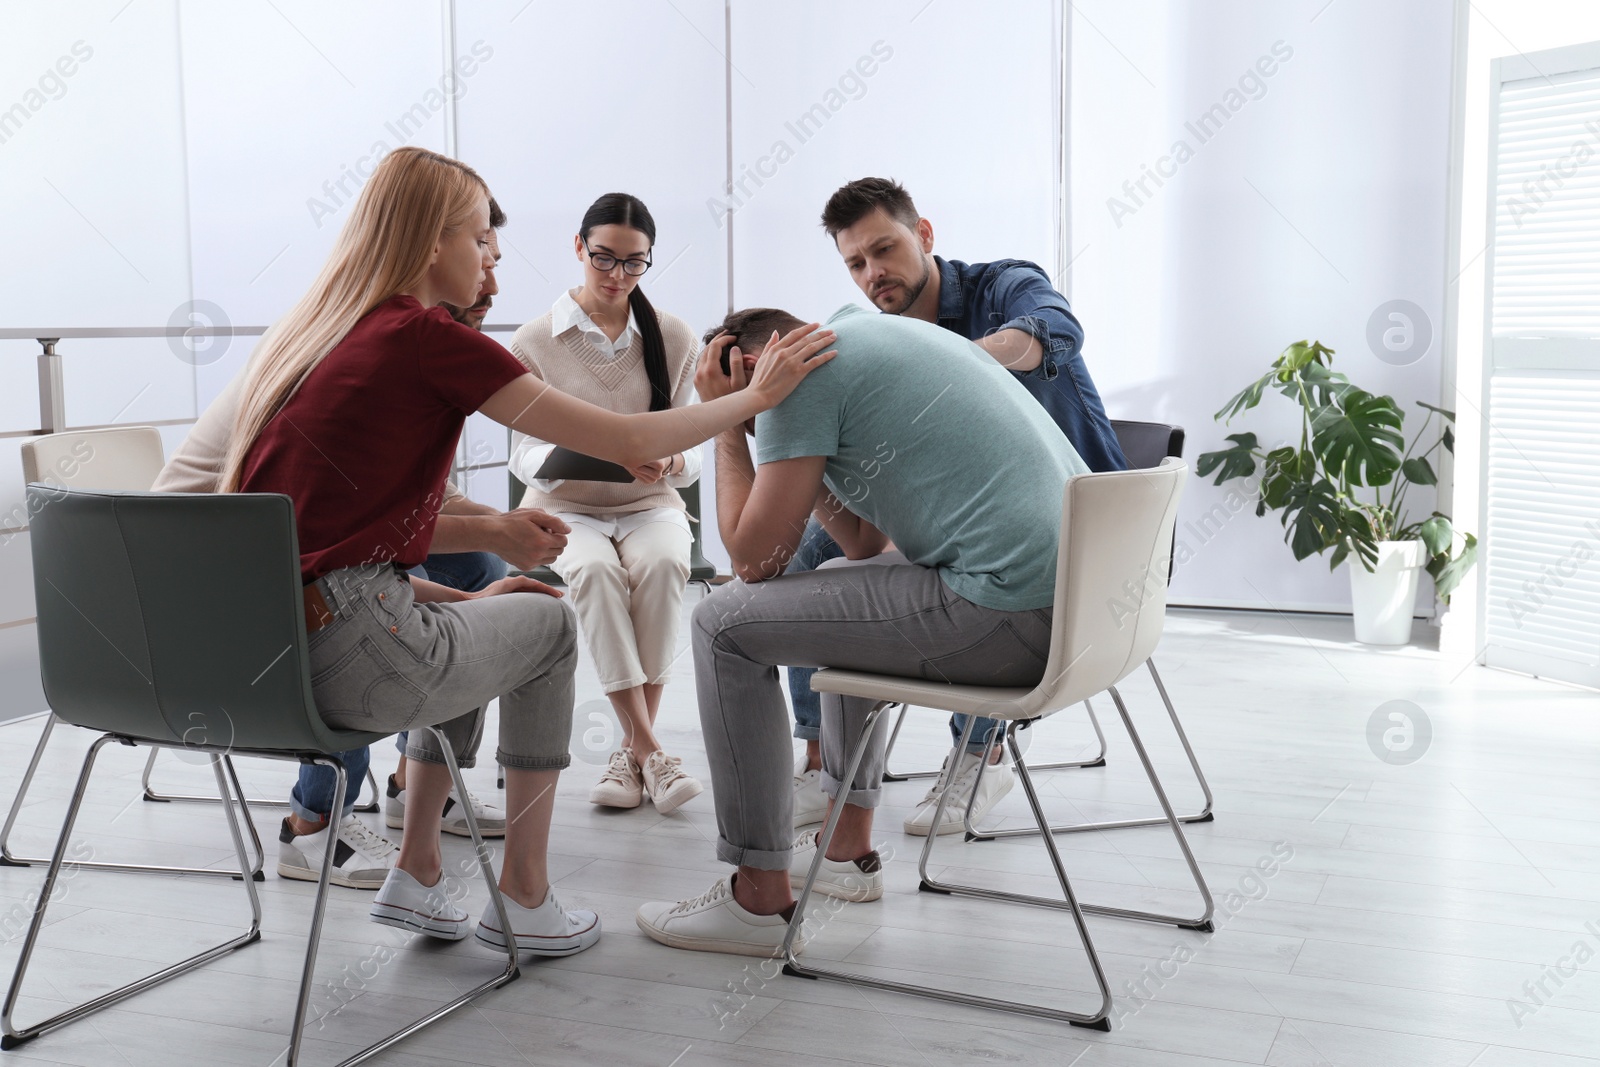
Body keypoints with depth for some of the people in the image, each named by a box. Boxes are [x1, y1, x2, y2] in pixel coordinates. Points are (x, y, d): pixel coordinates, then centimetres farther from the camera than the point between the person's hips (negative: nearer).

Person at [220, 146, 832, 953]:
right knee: (547, 624, 18)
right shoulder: (428, 339, -9)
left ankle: (415, 876, 29)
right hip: (338, 662, -8)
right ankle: (523, 900, 25)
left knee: (480, 623, 31)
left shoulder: (307, 337, 14)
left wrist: (462, 598, 20)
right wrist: (756, 397, 8)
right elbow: (628, 443, -6)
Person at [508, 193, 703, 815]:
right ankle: (647, 750, -30)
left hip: (650, 506, 1)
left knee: (663, 563, -34)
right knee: (595, 569, -36)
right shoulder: (535, 342, 0)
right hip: (564, 509, -1)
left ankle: (632, 750, -25)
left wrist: (669, 462, -24)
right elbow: (525, 453, -4)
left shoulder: (675, 339, 5)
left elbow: (690, 454, 2)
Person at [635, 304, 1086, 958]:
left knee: (725, 623, 0)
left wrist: (728, 427, 7)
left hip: (1009, 615, -10)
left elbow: (751, 551, -3)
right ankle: (848, 846, 38)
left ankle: (761, 897, 6)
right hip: (1077, 596, 10)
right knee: (840, 592, 33)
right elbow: (866, 541, 25)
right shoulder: (875, 332, 24)